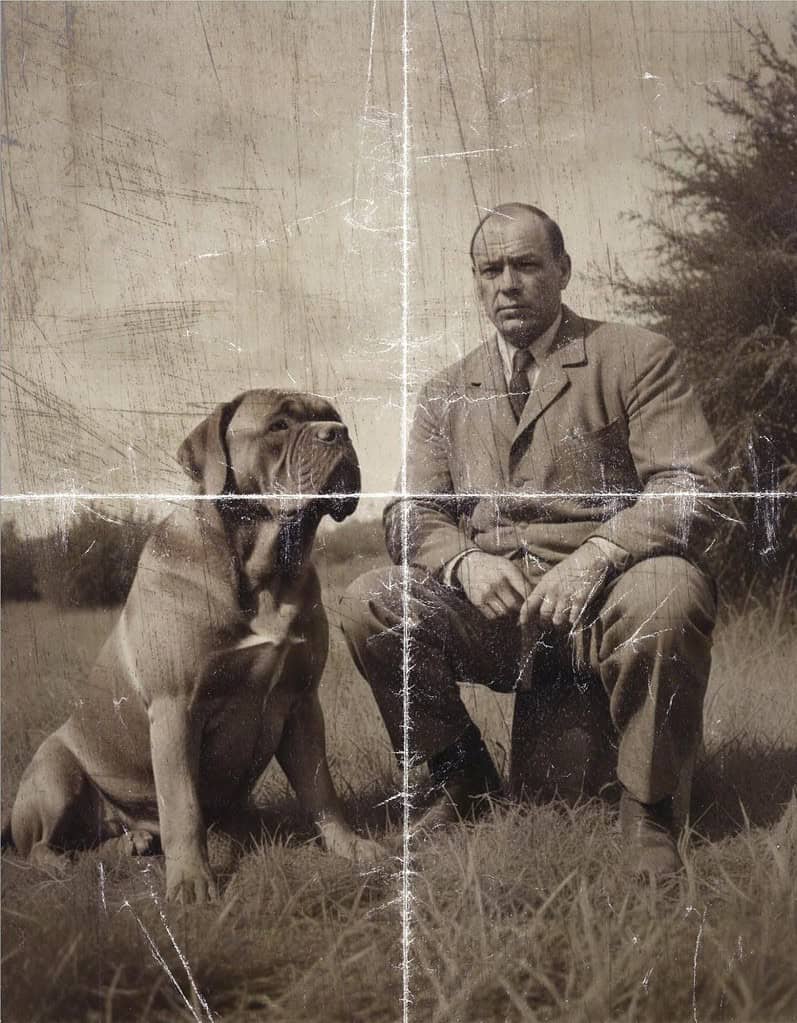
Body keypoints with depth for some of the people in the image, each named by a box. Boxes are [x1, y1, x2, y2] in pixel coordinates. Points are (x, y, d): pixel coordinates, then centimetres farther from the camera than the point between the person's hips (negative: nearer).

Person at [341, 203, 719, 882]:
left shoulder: (638, 359, 3)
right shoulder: (447, 392, 16)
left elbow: (689, 490, -8)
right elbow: (412, 513, 10)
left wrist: (596, 556, -25)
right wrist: (464, 563, -14)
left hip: (604, 598, -3)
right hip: (491, 602, 4)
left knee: (668, 592, -36)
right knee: (368, 604, -20)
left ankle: (647, 811, -12)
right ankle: (464, 783, 3)